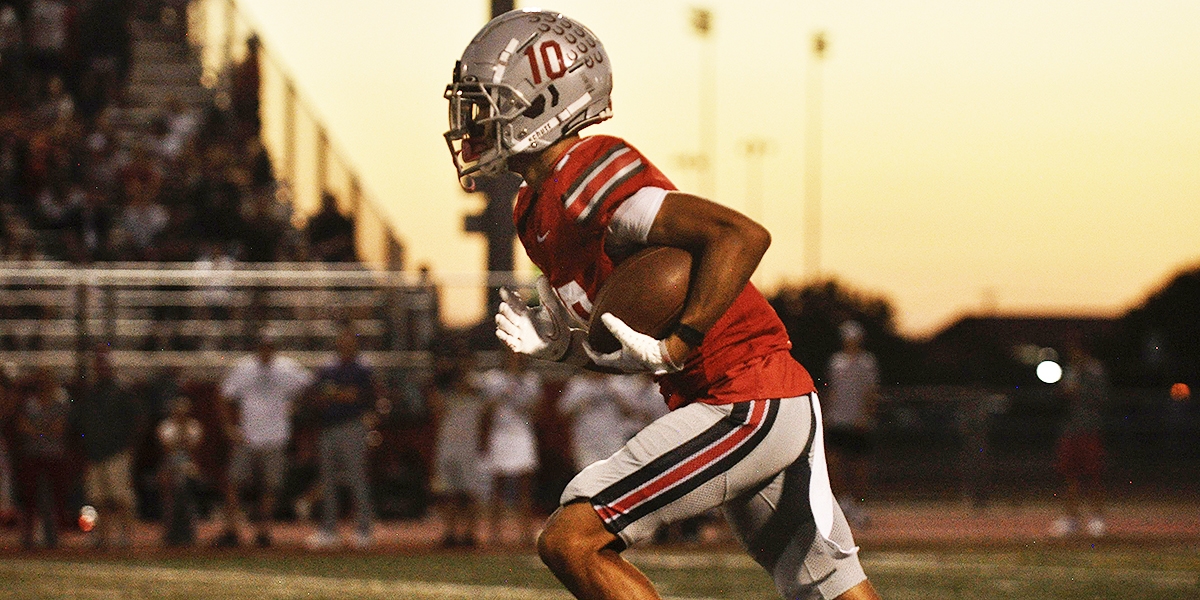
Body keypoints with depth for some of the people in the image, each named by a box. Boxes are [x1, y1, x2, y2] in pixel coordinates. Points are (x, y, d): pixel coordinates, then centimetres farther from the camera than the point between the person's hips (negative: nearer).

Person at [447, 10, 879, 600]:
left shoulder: (583, 183, -17)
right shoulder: (535, 210, 14)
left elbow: (742, 236, -25)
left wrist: (670, 349, -25)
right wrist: (555, 341, 2)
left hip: (744, 408, -10)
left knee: (570, 541, -14)